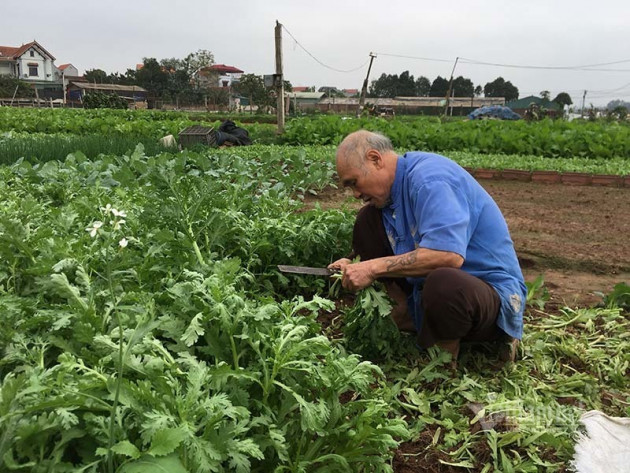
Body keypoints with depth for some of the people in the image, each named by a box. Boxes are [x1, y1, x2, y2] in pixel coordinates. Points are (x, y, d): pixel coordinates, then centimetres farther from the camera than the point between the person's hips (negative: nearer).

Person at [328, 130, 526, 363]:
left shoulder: (429, 178, -22)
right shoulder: (396, 184, 4)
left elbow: (448, 255, -35)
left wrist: (374, 268, -28)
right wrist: (354, 264, -3)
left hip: (491, 292, -8)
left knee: (443, 283, -43)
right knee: (368, 219, 2)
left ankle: (443, 351, -10)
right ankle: (404, 314, 4)